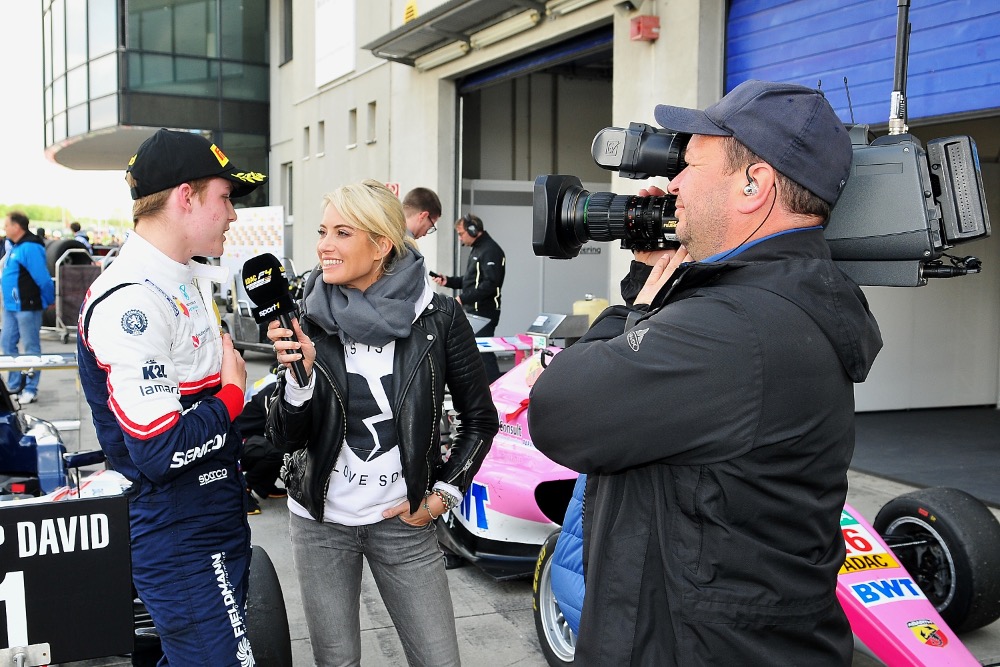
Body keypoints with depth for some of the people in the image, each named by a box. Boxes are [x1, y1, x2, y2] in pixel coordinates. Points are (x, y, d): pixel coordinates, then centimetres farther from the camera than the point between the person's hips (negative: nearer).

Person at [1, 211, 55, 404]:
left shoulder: (30, 247, -18)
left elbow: (43, 278, -18)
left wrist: (49, 300, -9)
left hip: (27, 307, -10)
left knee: (31, 348, 0)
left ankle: (31, 389, 8)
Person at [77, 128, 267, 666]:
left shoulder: (193, 279, 8)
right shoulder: (130, 302, -22)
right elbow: (160, 449, -29)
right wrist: (232, 396, -13)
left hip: (218, 525, 10)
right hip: (184, 548, -10)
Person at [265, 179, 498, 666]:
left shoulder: (437, 316, -10)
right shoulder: (310, 320, -5)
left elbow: (481, 419, 1)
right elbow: (285, 438, -6)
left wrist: (442, 496, -4)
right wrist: (299, 374, -22)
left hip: (402, 521, -1)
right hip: (320, 521, 1)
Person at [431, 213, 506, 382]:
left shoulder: (491, 251, -13)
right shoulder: (477, 249, 19)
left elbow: (490, 284, -23)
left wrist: (463, 298, -22)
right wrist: (447, 281, 11)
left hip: (484, 314, -10)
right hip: (474, 312, 10)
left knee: (483, 353, -11)